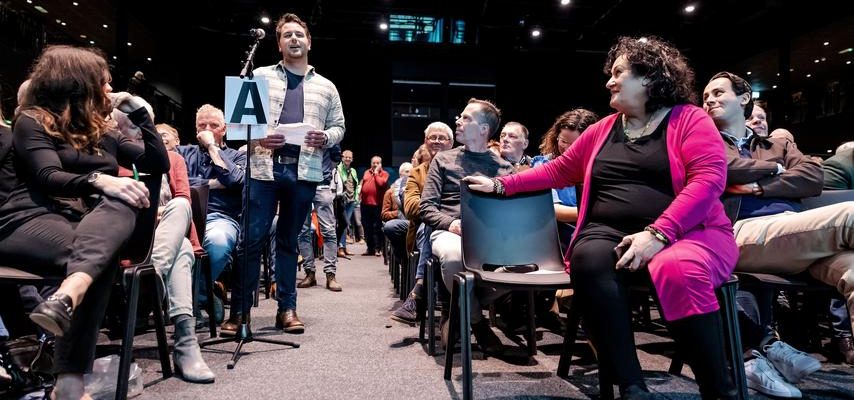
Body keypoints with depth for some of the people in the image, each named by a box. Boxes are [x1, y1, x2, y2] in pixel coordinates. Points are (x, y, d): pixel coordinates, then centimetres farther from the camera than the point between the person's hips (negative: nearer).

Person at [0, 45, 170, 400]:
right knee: (101, 256, -35)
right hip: (31, 220, -4)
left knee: (121, 206, -32)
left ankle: (66, 297, -51)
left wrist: (139, 112, 14)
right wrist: (99, 180, -32)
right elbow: (49, 178, -11)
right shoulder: (32, 121, 7)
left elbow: (159, 164, 17)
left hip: (89, 222, 4)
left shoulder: (102, 133, 23)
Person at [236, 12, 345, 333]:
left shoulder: (326, 87, 15)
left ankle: (287, 308, 15)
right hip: (265, 167, -1)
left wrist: (326, 138, -7)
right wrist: (256, 137, -11)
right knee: (252, 239, -2)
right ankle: (240, 309, 8)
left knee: (289, 241, 9)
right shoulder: (260, 76, 10)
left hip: (305, 172, 2)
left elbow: (339, 127, 15)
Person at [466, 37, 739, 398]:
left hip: (688, 233, -2)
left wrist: (658, 233, -23)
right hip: (610, 235, 3)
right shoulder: (603, 129, 19)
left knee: (678, 270, -37)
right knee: (589, 260, -32)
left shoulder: (689, 119, 4)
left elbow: (708, 180, -10)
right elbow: (557, 170, 24)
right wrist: (501, 185, 19)